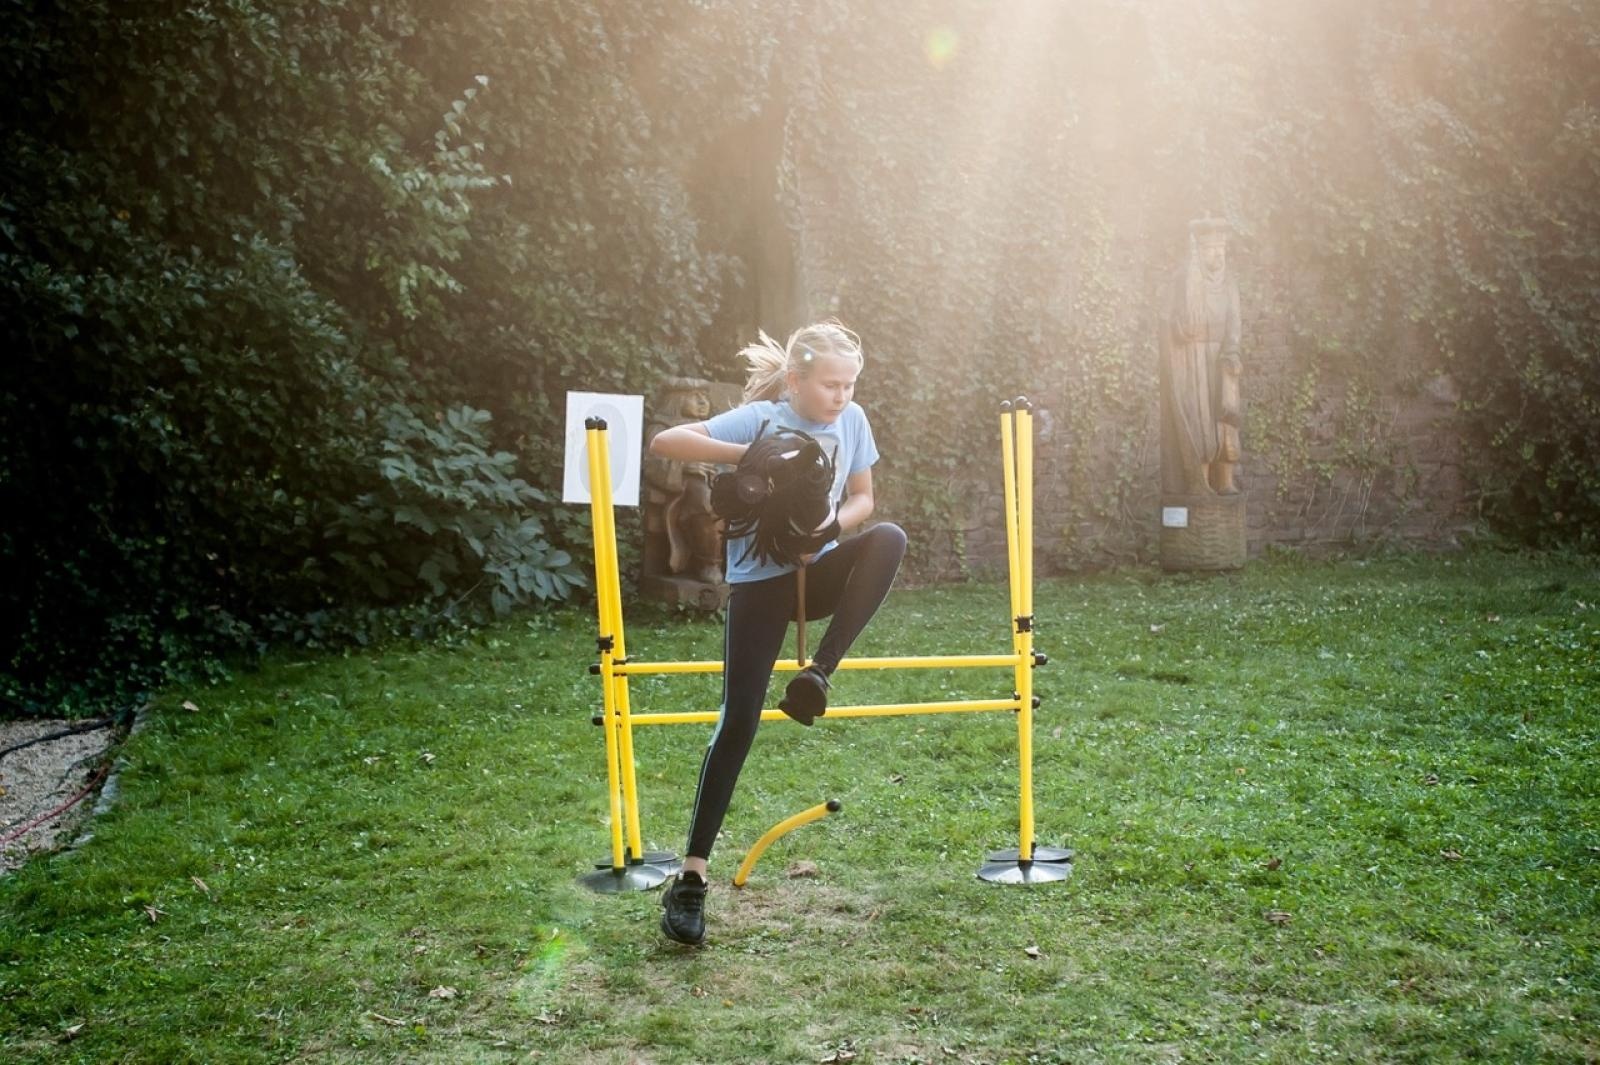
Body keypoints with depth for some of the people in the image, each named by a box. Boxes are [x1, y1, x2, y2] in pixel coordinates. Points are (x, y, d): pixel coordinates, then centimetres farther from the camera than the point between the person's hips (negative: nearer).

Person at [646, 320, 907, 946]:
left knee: (888, 539, -28)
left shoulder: (852, 420, 0)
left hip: (819, 570, 4)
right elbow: (664, 443, -24)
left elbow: (861, 498, 9)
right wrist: (749, 454, -34)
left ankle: (816, 676, -21)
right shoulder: (760, 419, -15)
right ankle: (691, 878, -3)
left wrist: (830, 526, -14)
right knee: (738, 720, -10)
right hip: (760, 581, -4)